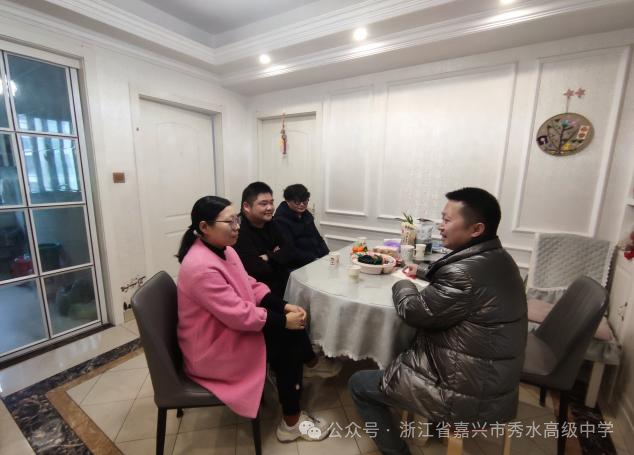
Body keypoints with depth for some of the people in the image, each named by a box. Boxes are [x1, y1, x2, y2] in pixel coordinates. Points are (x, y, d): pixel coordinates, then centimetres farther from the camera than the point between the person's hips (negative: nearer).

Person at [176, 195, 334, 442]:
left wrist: (285, 306, -8)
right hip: (211, 348, -8)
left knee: (291, 329, -4)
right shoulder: (201, 267, -30)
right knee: (286, 342, -10)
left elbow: (251, 286, 4)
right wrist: (283, 320, -21)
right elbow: (239, 315, -30)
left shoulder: (223, 250, 0)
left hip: (230, 326, 8)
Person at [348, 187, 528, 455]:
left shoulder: (466, 271, -30)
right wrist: (422, 273, 12)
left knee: (359, 384, 4)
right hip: (492, 382, 9)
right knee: (408, 346, 30)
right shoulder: (496, 258, 0)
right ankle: (439, 420, 39)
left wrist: (403, 284, 0)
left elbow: (412, 311, -17)